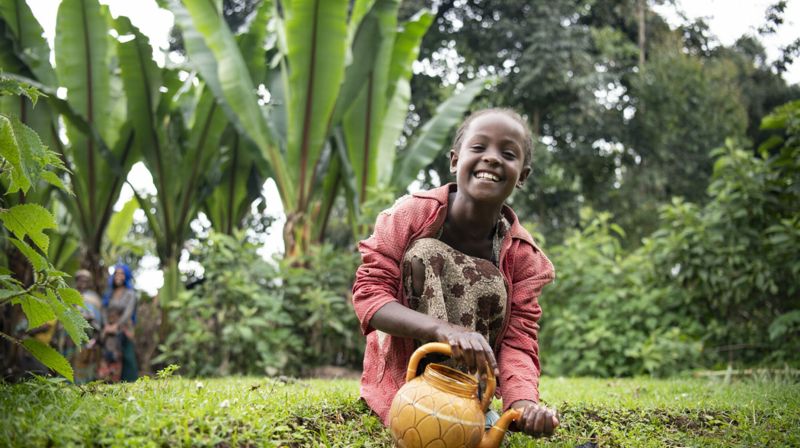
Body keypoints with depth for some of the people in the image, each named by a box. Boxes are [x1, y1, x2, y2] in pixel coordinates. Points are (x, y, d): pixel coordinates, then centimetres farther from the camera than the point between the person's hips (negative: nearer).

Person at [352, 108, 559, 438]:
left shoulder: (523, 256, -13)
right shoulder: (411, 214, -18)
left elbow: (518, 342, -18)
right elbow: (369, 293, -24)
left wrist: (524, 401, -43)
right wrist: (444, 329, -43)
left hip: (471, 375, 2)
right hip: (401, 373, -1)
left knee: (490, 285, -24)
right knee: (424, 254, -25)